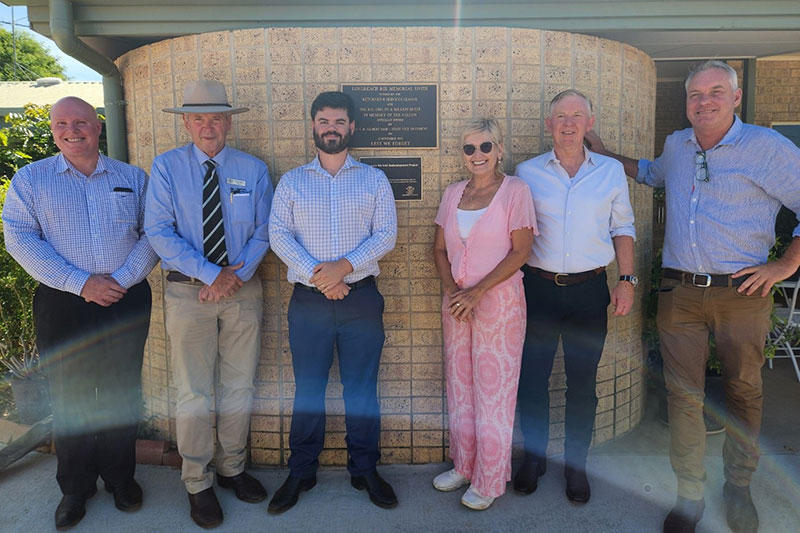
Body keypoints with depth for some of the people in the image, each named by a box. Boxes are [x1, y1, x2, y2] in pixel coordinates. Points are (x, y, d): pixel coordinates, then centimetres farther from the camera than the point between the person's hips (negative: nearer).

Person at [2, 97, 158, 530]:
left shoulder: (132, 178, 8)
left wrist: (121, 280, -12)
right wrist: (81, 283, -14)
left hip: (127, 299, 1)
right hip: (62, 303, 0)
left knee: (122, 391, 8)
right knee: (69, 395, 7)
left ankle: (120, 477, 26)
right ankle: (75, 487, 24)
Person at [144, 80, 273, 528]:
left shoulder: (254, 169, 5)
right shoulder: (166, 167, -1)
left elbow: (264, 231, 3)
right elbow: (159, 231, -9)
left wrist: (237, 274, -13)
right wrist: (212, 274, -17)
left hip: (244, 289, 2)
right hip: (189, 290, -2)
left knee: (240, 385, 11)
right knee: (194, 391, 4)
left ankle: (232, 467, 30)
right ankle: (198, 484, 20)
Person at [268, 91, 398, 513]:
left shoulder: (374, 179, 8)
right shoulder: (291, 181, 9)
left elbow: (386, 234, -1)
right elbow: (279, 235, -1)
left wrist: (345, 265, -16)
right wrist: (316, 275, -14)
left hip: (362, 299, 0)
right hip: (308, 300, 1)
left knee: (362, 387, 8)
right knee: (307, 388, 10)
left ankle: (364, 469, 24)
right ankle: (301, 471, 25)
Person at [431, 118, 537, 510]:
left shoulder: (515, 190, -6)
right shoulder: (453, 193, 9)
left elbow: (520, 251, -11)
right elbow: (440, 248, 11)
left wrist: (477, 292, -15)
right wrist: (450, 289, -6)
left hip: (498, 300, -5)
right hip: (456, 301, 5)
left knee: (493, 392, 2)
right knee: (459, 387, 13)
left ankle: (489, 482, 18)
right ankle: (463, 466, 31)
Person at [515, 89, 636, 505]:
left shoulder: (612, 171, 6)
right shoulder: (527, 172, 4)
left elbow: (622, 229, 10)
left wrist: (626, 279, 2)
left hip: (590, 289, 1)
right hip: (538, 287, 0)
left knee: (582, 382, 8)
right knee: (531, 377, 5)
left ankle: (576, 465, 26)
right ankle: (534, 458, 26)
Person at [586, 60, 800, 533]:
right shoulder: (677, 145, 11)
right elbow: (654, 175, 35)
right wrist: (603, 153, 31)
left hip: (741, 294, -3)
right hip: (680, 294, 3)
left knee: (744, 394, 11)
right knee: (684, 396, 5)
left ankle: (739, 489, 31)